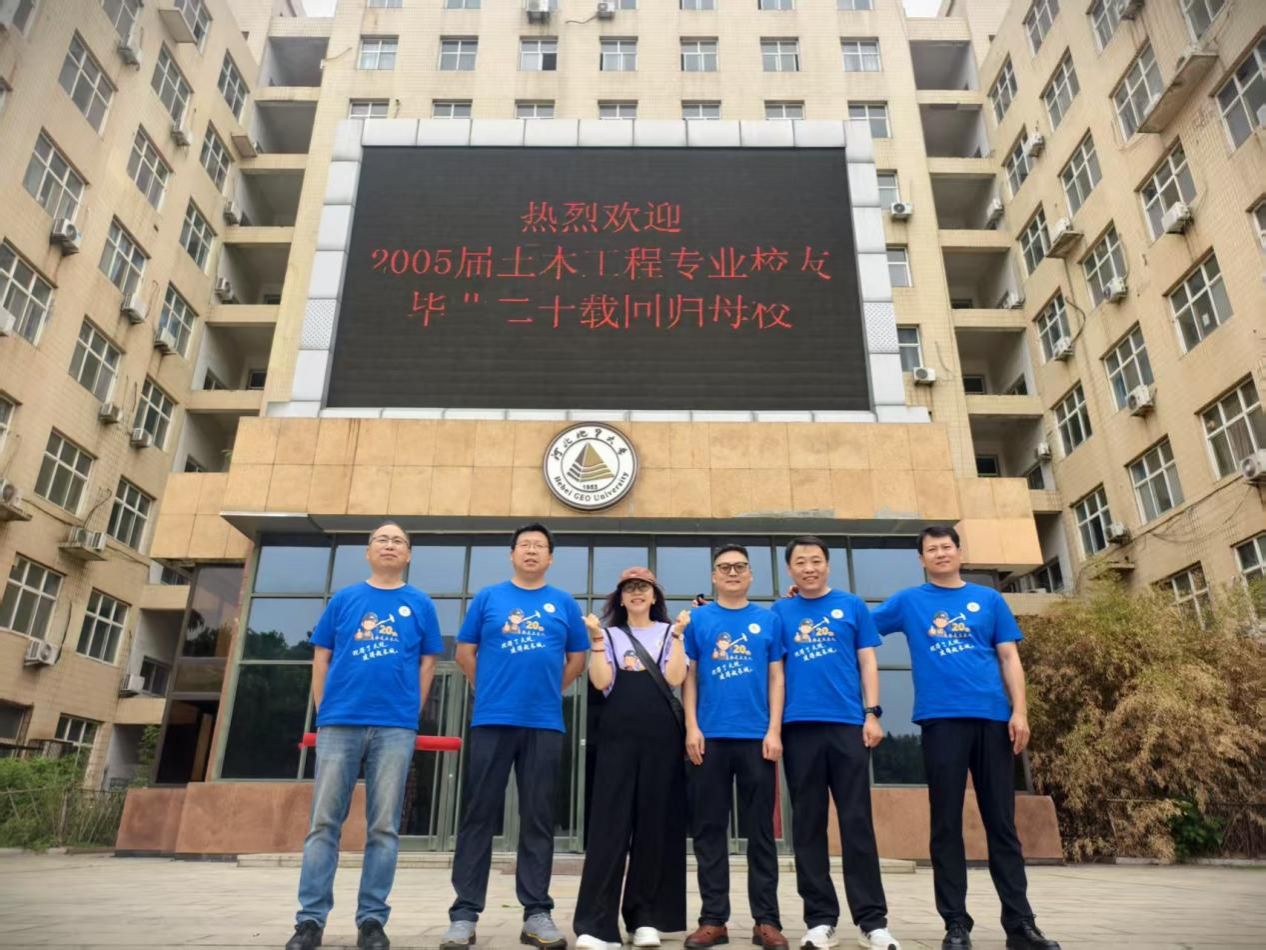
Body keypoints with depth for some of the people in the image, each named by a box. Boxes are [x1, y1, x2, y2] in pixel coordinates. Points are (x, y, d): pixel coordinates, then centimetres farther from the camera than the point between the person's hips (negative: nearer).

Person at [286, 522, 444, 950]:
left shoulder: (420, 604, 9)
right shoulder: (344, 599, 12)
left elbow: (427, 663, 8)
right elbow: (321, 658, 12)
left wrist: (410, 713, 1)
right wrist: (323, 711, 5)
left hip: (395, 728, -1)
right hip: (340, 722, 1)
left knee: (384, 827, 3)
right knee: (323, 823, 2)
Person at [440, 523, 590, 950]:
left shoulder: (564, 604, 9)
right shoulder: (487, 598, 8)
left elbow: (577, 658, 15)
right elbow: (465, 652, 11)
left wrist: (549, 691, 10)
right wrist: (489, 690, 9)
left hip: (545, 724, 1)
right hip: (492, 721, 0)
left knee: (538, 819, 6)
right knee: (479, 816, 2)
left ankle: (537, 913, 14)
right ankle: (464, 913, 10)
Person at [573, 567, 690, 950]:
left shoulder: (670, 632, 12)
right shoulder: (609, 634, 13)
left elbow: (675, 678, -4)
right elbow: (601, 681, -2)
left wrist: (677, 634, -9)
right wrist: (596, 639, -9)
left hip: (662, 737, 1)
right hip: (618, 736, 0)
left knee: (655, 824, 3)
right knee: (610, 823, -7)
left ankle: (645, 918, 13)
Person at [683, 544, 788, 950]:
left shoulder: (769, 620, 7)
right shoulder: (697, 619, 6)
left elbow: (775, 678, 6)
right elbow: (688, 676, 5)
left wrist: (774, 730, -3)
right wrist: (691, 727, -4)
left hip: (757, 737, 0)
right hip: (709, 737, 0)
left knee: (760, 831, 6)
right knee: (709, 831, 6)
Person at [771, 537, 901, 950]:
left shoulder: (851, 606, 9)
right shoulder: (779, 612, 9)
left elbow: (867, 661, 8)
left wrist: (873, 713, -2)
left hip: (847, 724, -1)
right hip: (799, 726, 1)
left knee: (858, 822, 2)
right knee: (808, 825, 5)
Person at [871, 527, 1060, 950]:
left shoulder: (989, 599, 13)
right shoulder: (908, 602, 9)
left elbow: (1009, 658, 9)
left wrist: (1019, 711, -1)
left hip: (993, 717, 2)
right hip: (941, 720, -1)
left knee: (1002, 823, 6)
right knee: (947, 825, 2)